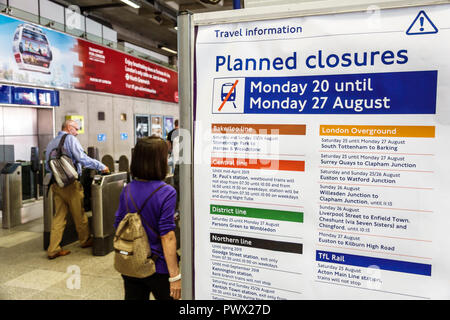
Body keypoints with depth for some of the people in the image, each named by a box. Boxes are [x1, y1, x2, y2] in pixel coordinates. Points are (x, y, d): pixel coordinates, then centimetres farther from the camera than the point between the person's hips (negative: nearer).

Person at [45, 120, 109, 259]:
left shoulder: (51, 143, 14)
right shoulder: (70, 139, -7)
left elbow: (47, 166, 19)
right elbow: (82, 158, -16)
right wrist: (101, 167, -11)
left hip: (55, 184, 7)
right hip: (70, 184, -7)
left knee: (59, 216, 9)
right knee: (79, 214, 9)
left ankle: (53, 249, 9)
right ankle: (85, 240, 24)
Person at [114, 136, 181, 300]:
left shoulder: (127, 190, -2)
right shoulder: (166, 193, -19)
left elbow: (118, 226, 6)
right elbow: (167, 236, -21)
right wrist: (175, 276, -17)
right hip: (158, 268, -5)